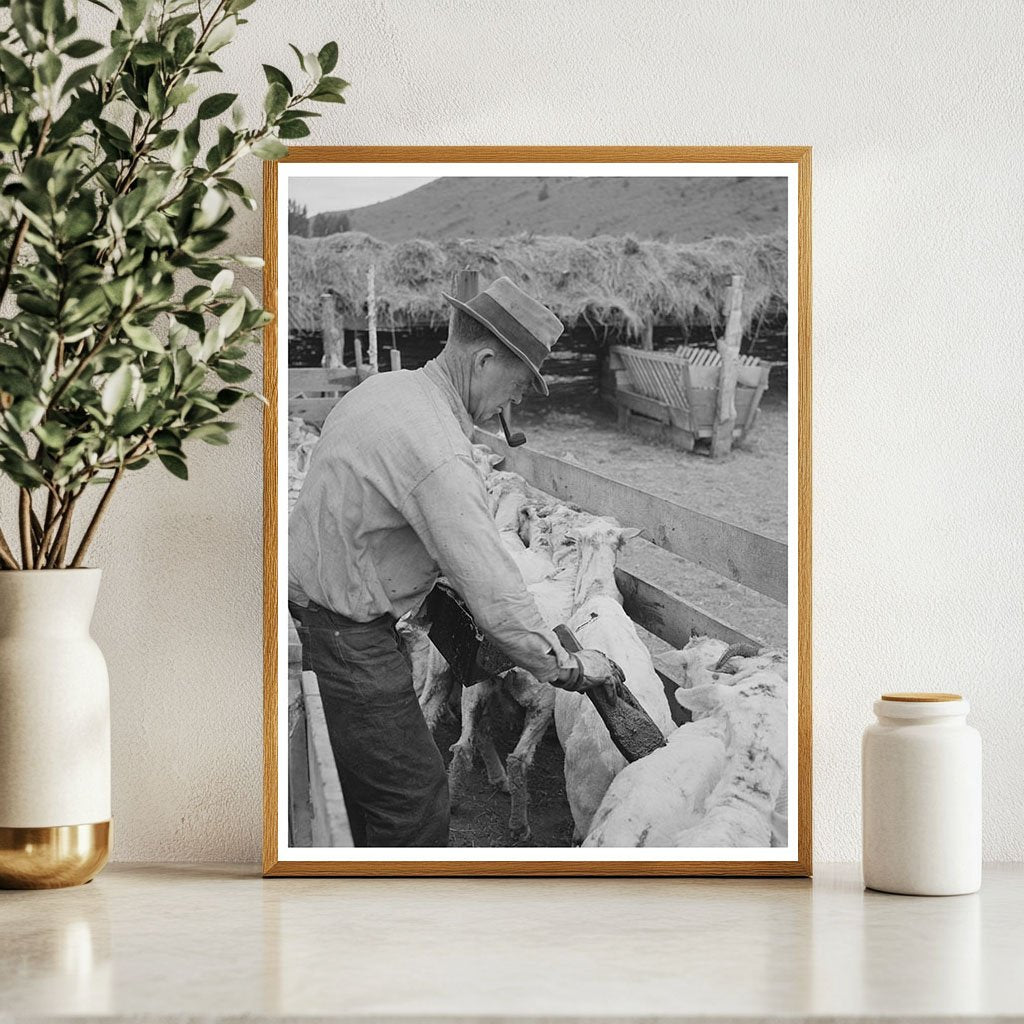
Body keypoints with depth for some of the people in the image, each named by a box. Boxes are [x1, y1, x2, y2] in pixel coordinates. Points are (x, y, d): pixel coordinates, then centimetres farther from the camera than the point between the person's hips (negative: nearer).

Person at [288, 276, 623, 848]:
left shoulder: (385, 388, 3)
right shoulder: (438, 453, -28)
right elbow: (494, 591, -27)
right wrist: (567, 667, -15)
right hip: (350, 640, -10)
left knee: (370, 775, 22)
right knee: (414, 796, -4)